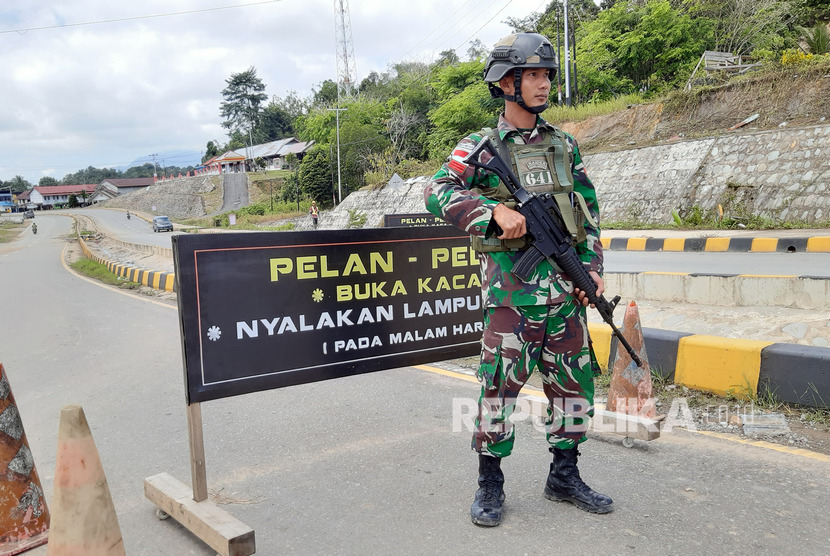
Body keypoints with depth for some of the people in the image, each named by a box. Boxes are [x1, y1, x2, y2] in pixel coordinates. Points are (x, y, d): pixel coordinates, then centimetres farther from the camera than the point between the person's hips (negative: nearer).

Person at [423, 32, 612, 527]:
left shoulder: (565, 145, 14)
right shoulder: (482, 147, -1)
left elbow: (590, 211, 16)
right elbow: (438, 192, -15)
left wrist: (592, 268, 7)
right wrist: (496, 210, -27)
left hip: (566, 287, 5)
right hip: (511, 289, -5)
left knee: (574, 383, 11)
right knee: (500, 384, -3)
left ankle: (565, 476, 27)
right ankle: (491, 484, 14)